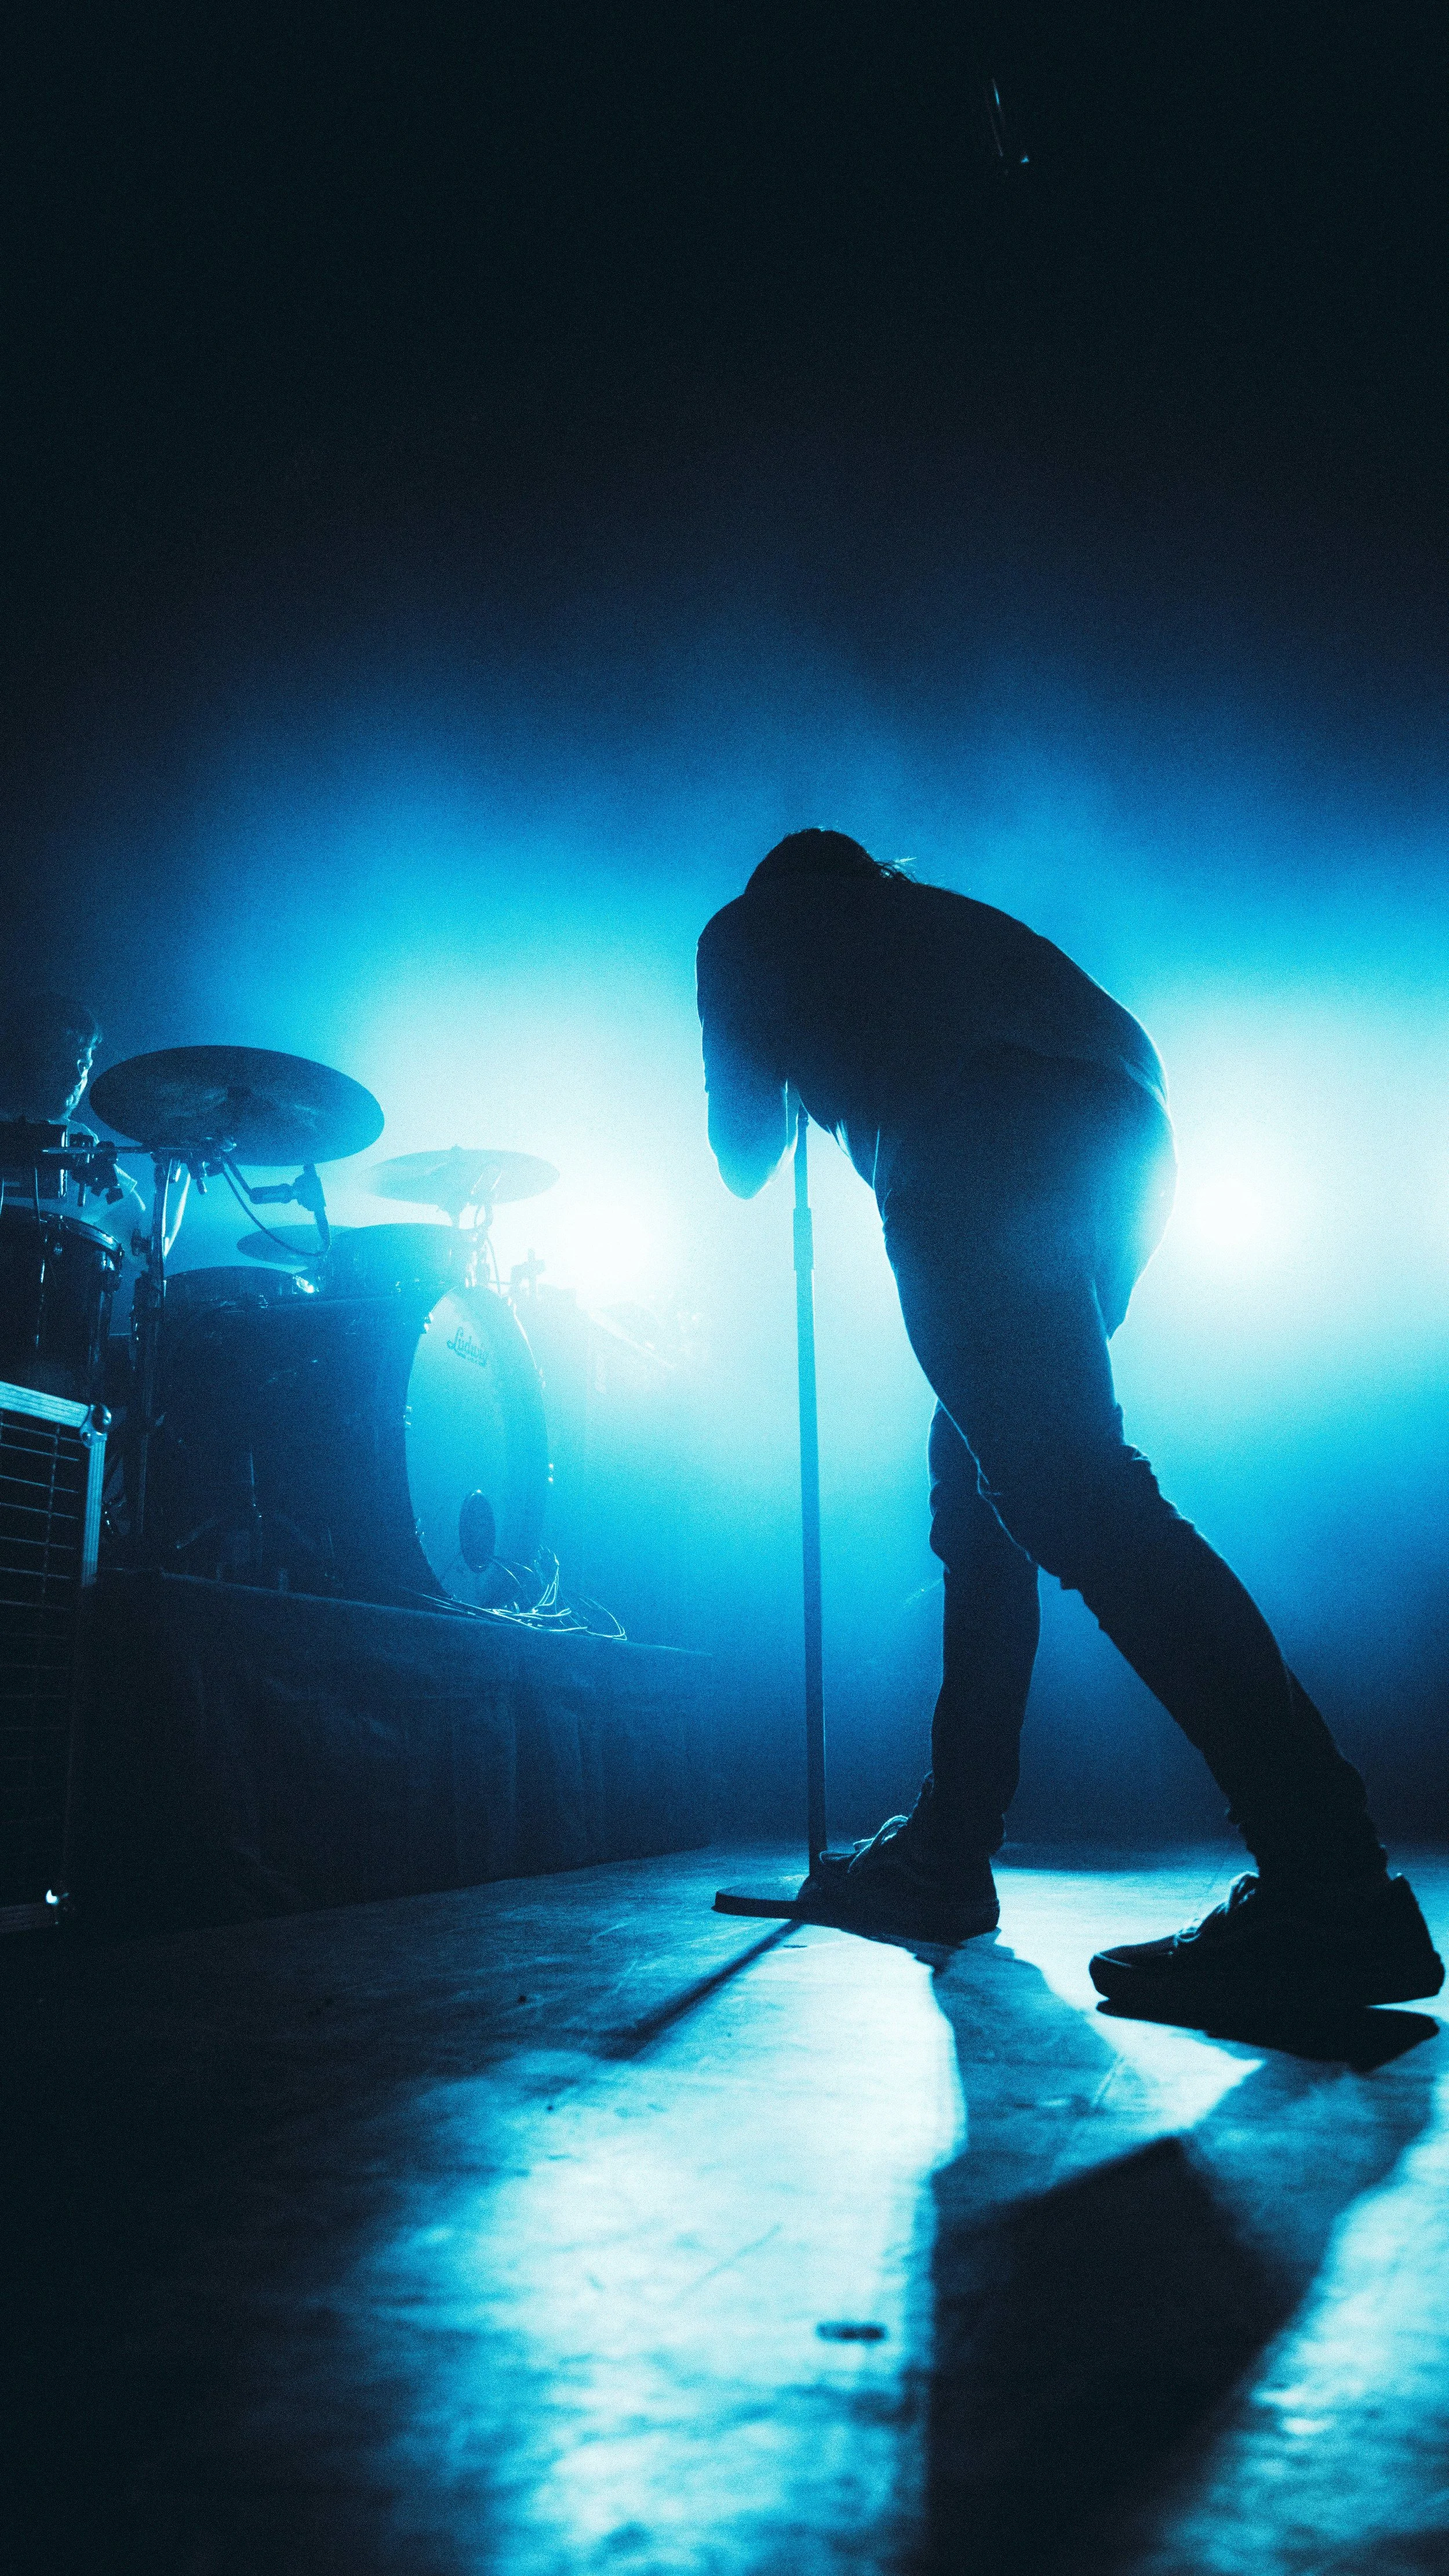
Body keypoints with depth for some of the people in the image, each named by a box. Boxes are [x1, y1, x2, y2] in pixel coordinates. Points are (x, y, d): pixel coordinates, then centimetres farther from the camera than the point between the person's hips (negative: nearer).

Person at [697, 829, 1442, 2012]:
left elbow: (744, 1153, 29)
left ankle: (1335, 1890, -25)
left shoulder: (749, 926, 26)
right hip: (1127, 1131, 7)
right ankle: (945, 1855, 16)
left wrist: (801, 1093, 52)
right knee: (980, 1484, 14)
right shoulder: (926, 912, 39)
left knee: (1071, 1490, -16)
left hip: (983, 1145, -7)